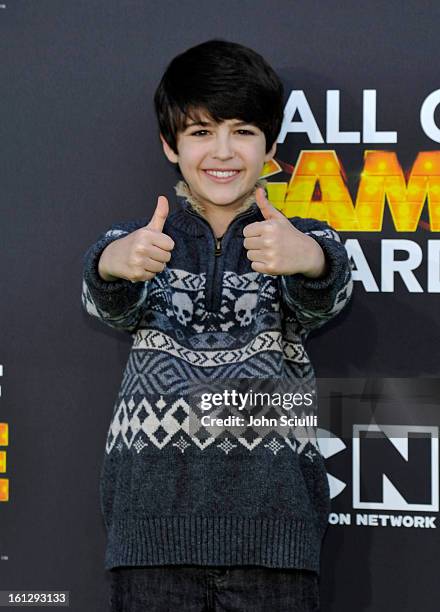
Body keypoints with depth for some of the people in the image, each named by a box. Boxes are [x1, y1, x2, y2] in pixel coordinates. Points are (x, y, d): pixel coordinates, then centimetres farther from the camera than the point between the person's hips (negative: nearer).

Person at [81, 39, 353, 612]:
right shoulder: (136, 242, 10)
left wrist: (309, 260, -39)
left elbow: (322, 299, -14)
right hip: (154, 512, 1)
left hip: (272, 516, 0)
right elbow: (109, 304, -11)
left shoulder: (305, 239, 8)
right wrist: (115, 265, -36)